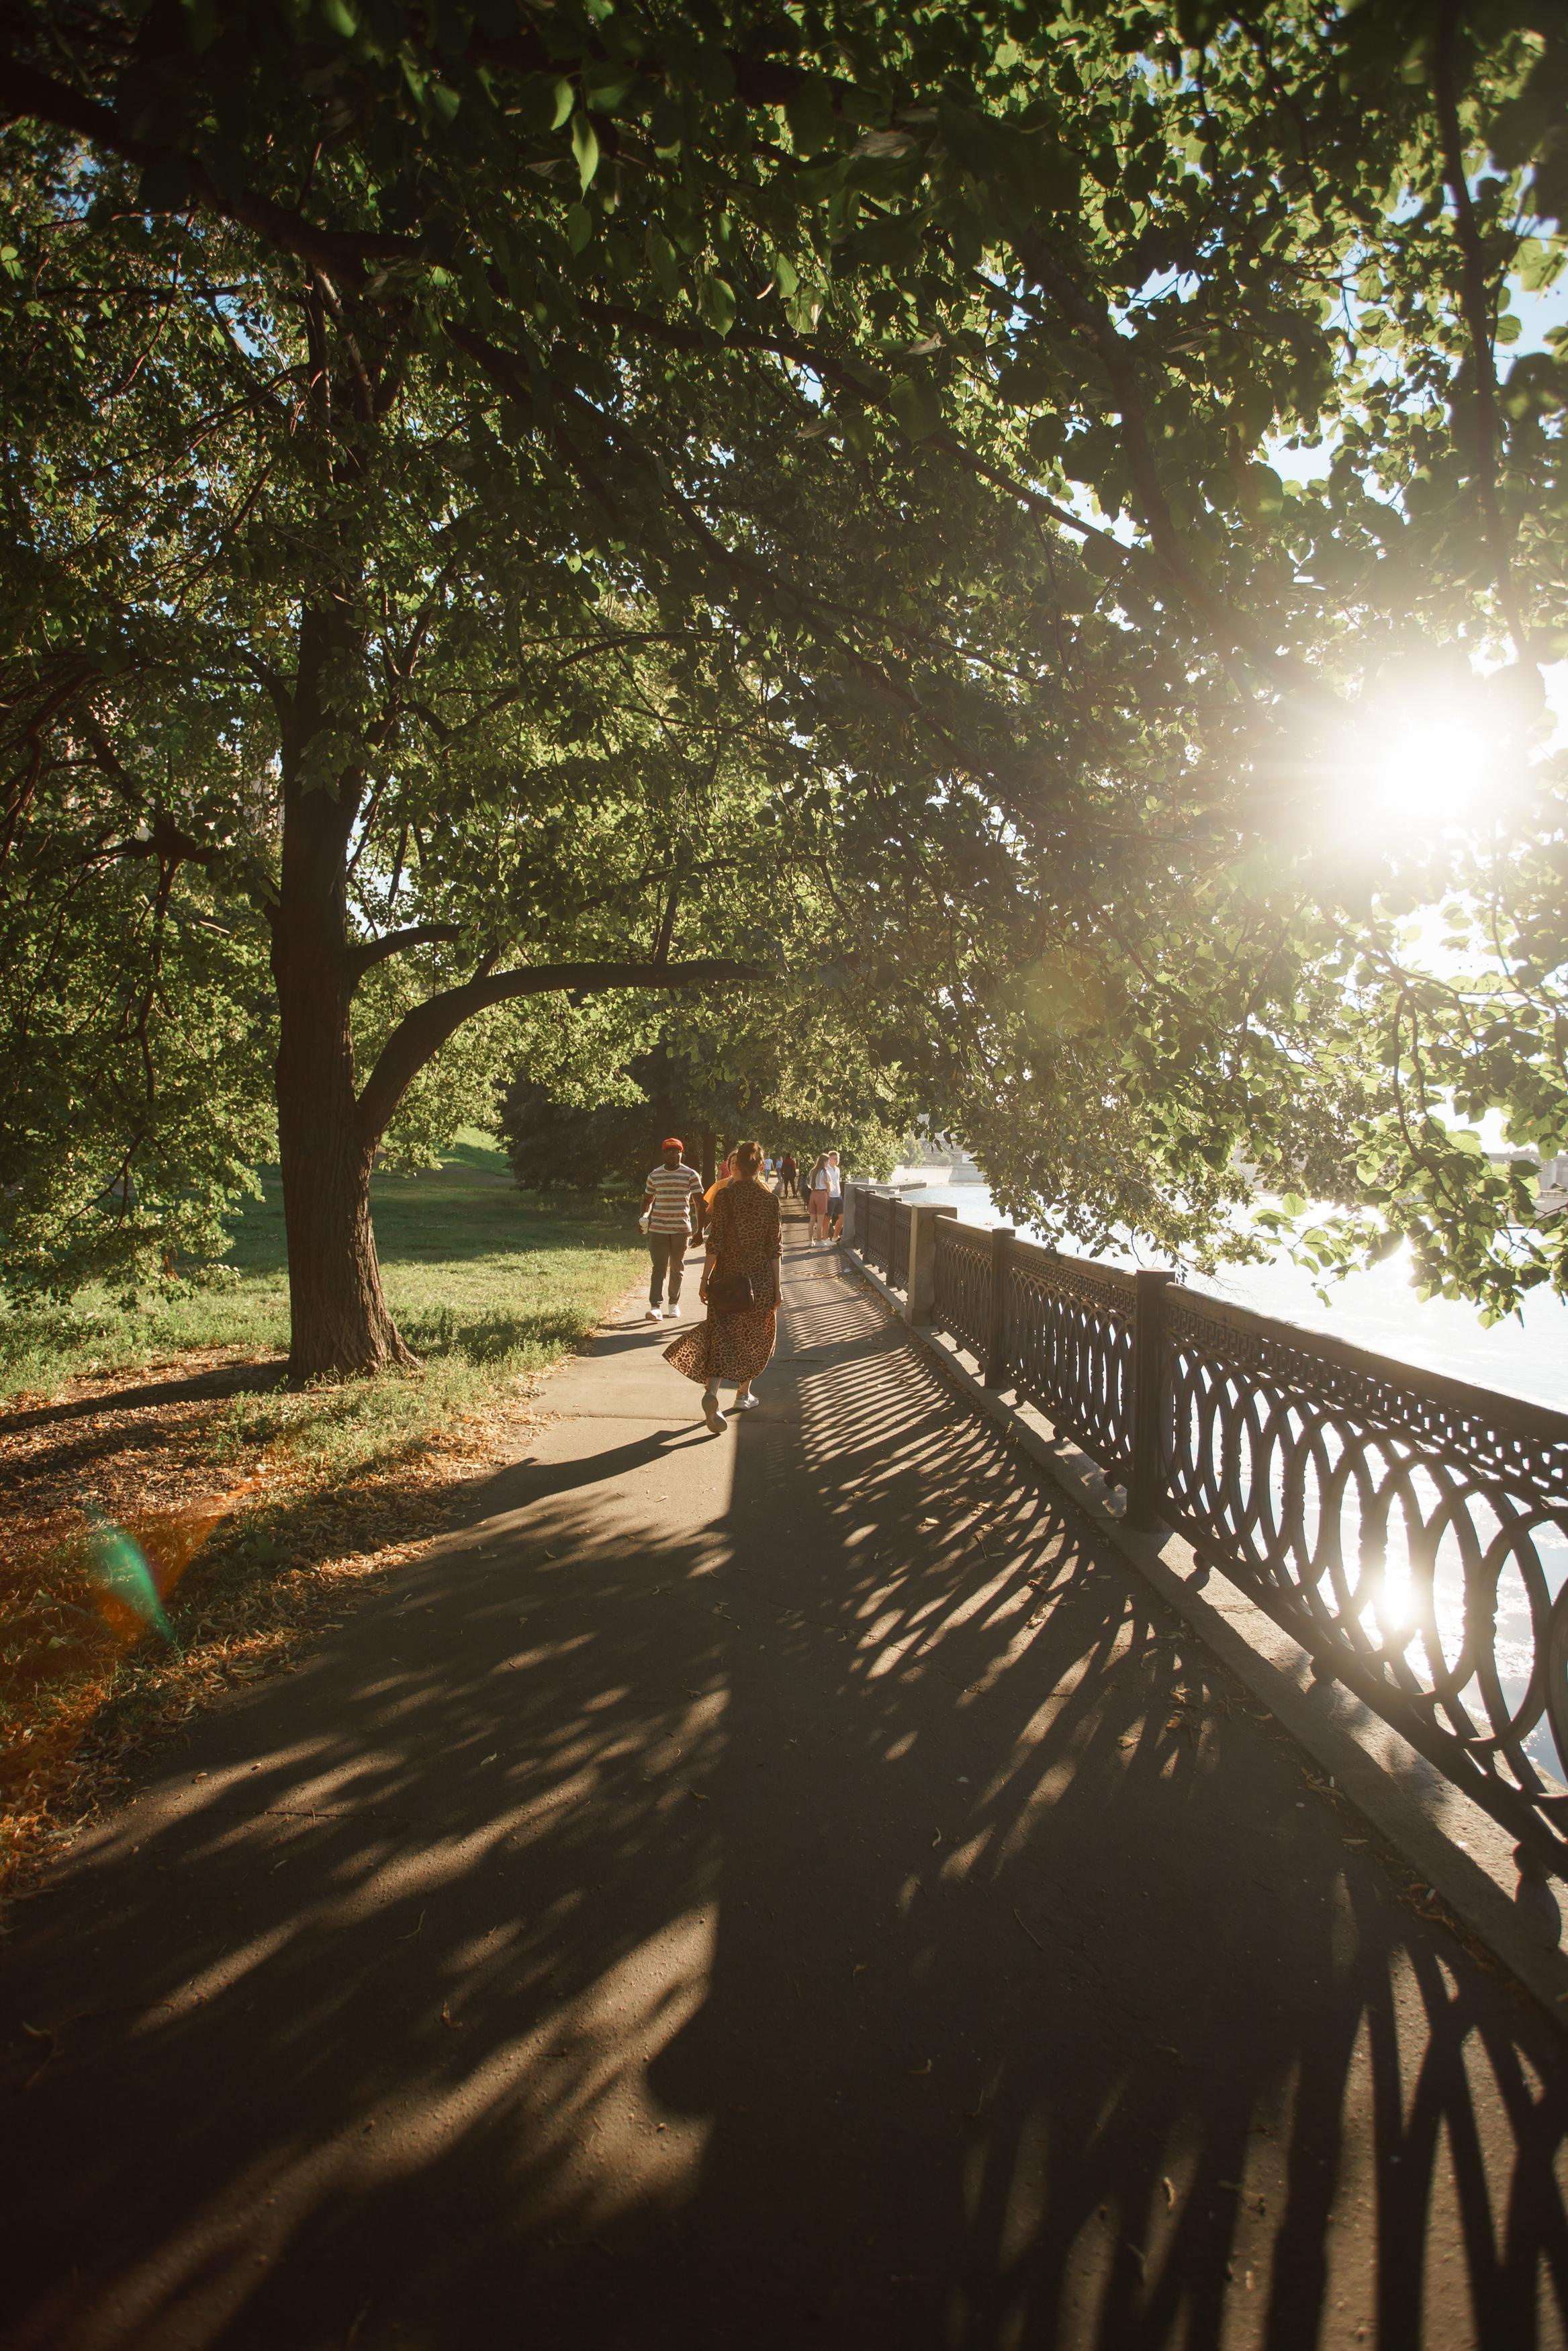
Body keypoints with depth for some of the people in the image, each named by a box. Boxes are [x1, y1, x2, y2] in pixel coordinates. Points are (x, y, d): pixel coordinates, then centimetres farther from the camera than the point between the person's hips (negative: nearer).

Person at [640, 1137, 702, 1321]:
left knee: (677, 1268, 10)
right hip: (658, 1228, 1)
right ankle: (655, 1307, -11)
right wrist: (644, 1216, 0)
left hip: (681, 1229, -1)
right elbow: (649, 1200, 20)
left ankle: (674, 1303, 23)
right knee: (658, 1268, -6)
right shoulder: (655, 1175, 7)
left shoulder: (691, 1175, -2)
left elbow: (700, 1202, -1)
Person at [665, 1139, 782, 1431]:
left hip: (727, 1276, -1)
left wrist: (705, 1279, -2)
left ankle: (711, 1391, -22)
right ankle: (743, 1394, 28)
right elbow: (774, 1248, -2)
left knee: (722, 1335, 0)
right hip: (760, 1279, 1)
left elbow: (715, 1243, -8)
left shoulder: (725, 1196, -6)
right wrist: (776, 1286, 4)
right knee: (753, 1336, 17)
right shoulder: (771, 1199, -3)